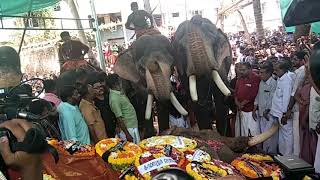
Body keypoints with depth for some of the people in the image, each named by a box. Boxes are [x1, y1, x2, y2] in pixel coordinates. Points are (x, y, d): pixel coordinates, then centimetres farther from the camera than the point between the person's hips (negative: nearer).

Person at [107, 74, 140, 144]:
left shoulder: (119, 92, 3)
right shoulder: (114, 98, -24)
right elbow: (119, 119, -23)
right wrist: (127, 134, -21)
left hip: (133, 125, 9)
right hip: (128, 128, -9)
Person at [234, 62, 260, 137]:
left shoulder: (255, 79, -11)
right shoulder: (240, 79, 12)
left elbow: (252, 95, -16)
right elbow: (236, 92, 12)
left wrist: (242, 104, -8)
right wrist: (238, 103, -4)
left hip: (250, 111, -7)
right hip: (240, 111, 7)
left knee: (252, 134, -3)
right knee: (239, 132, 15)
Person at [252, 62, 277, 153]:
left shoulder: (273, 83, -15)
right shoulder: (261, 83, 9)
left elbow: (272, 100, -16)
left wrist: (267, 111, -10)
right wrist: (255, 109, 13)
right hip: (261, 114, 8)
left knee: (270, 136, -2)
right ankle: (264, 153, 27)